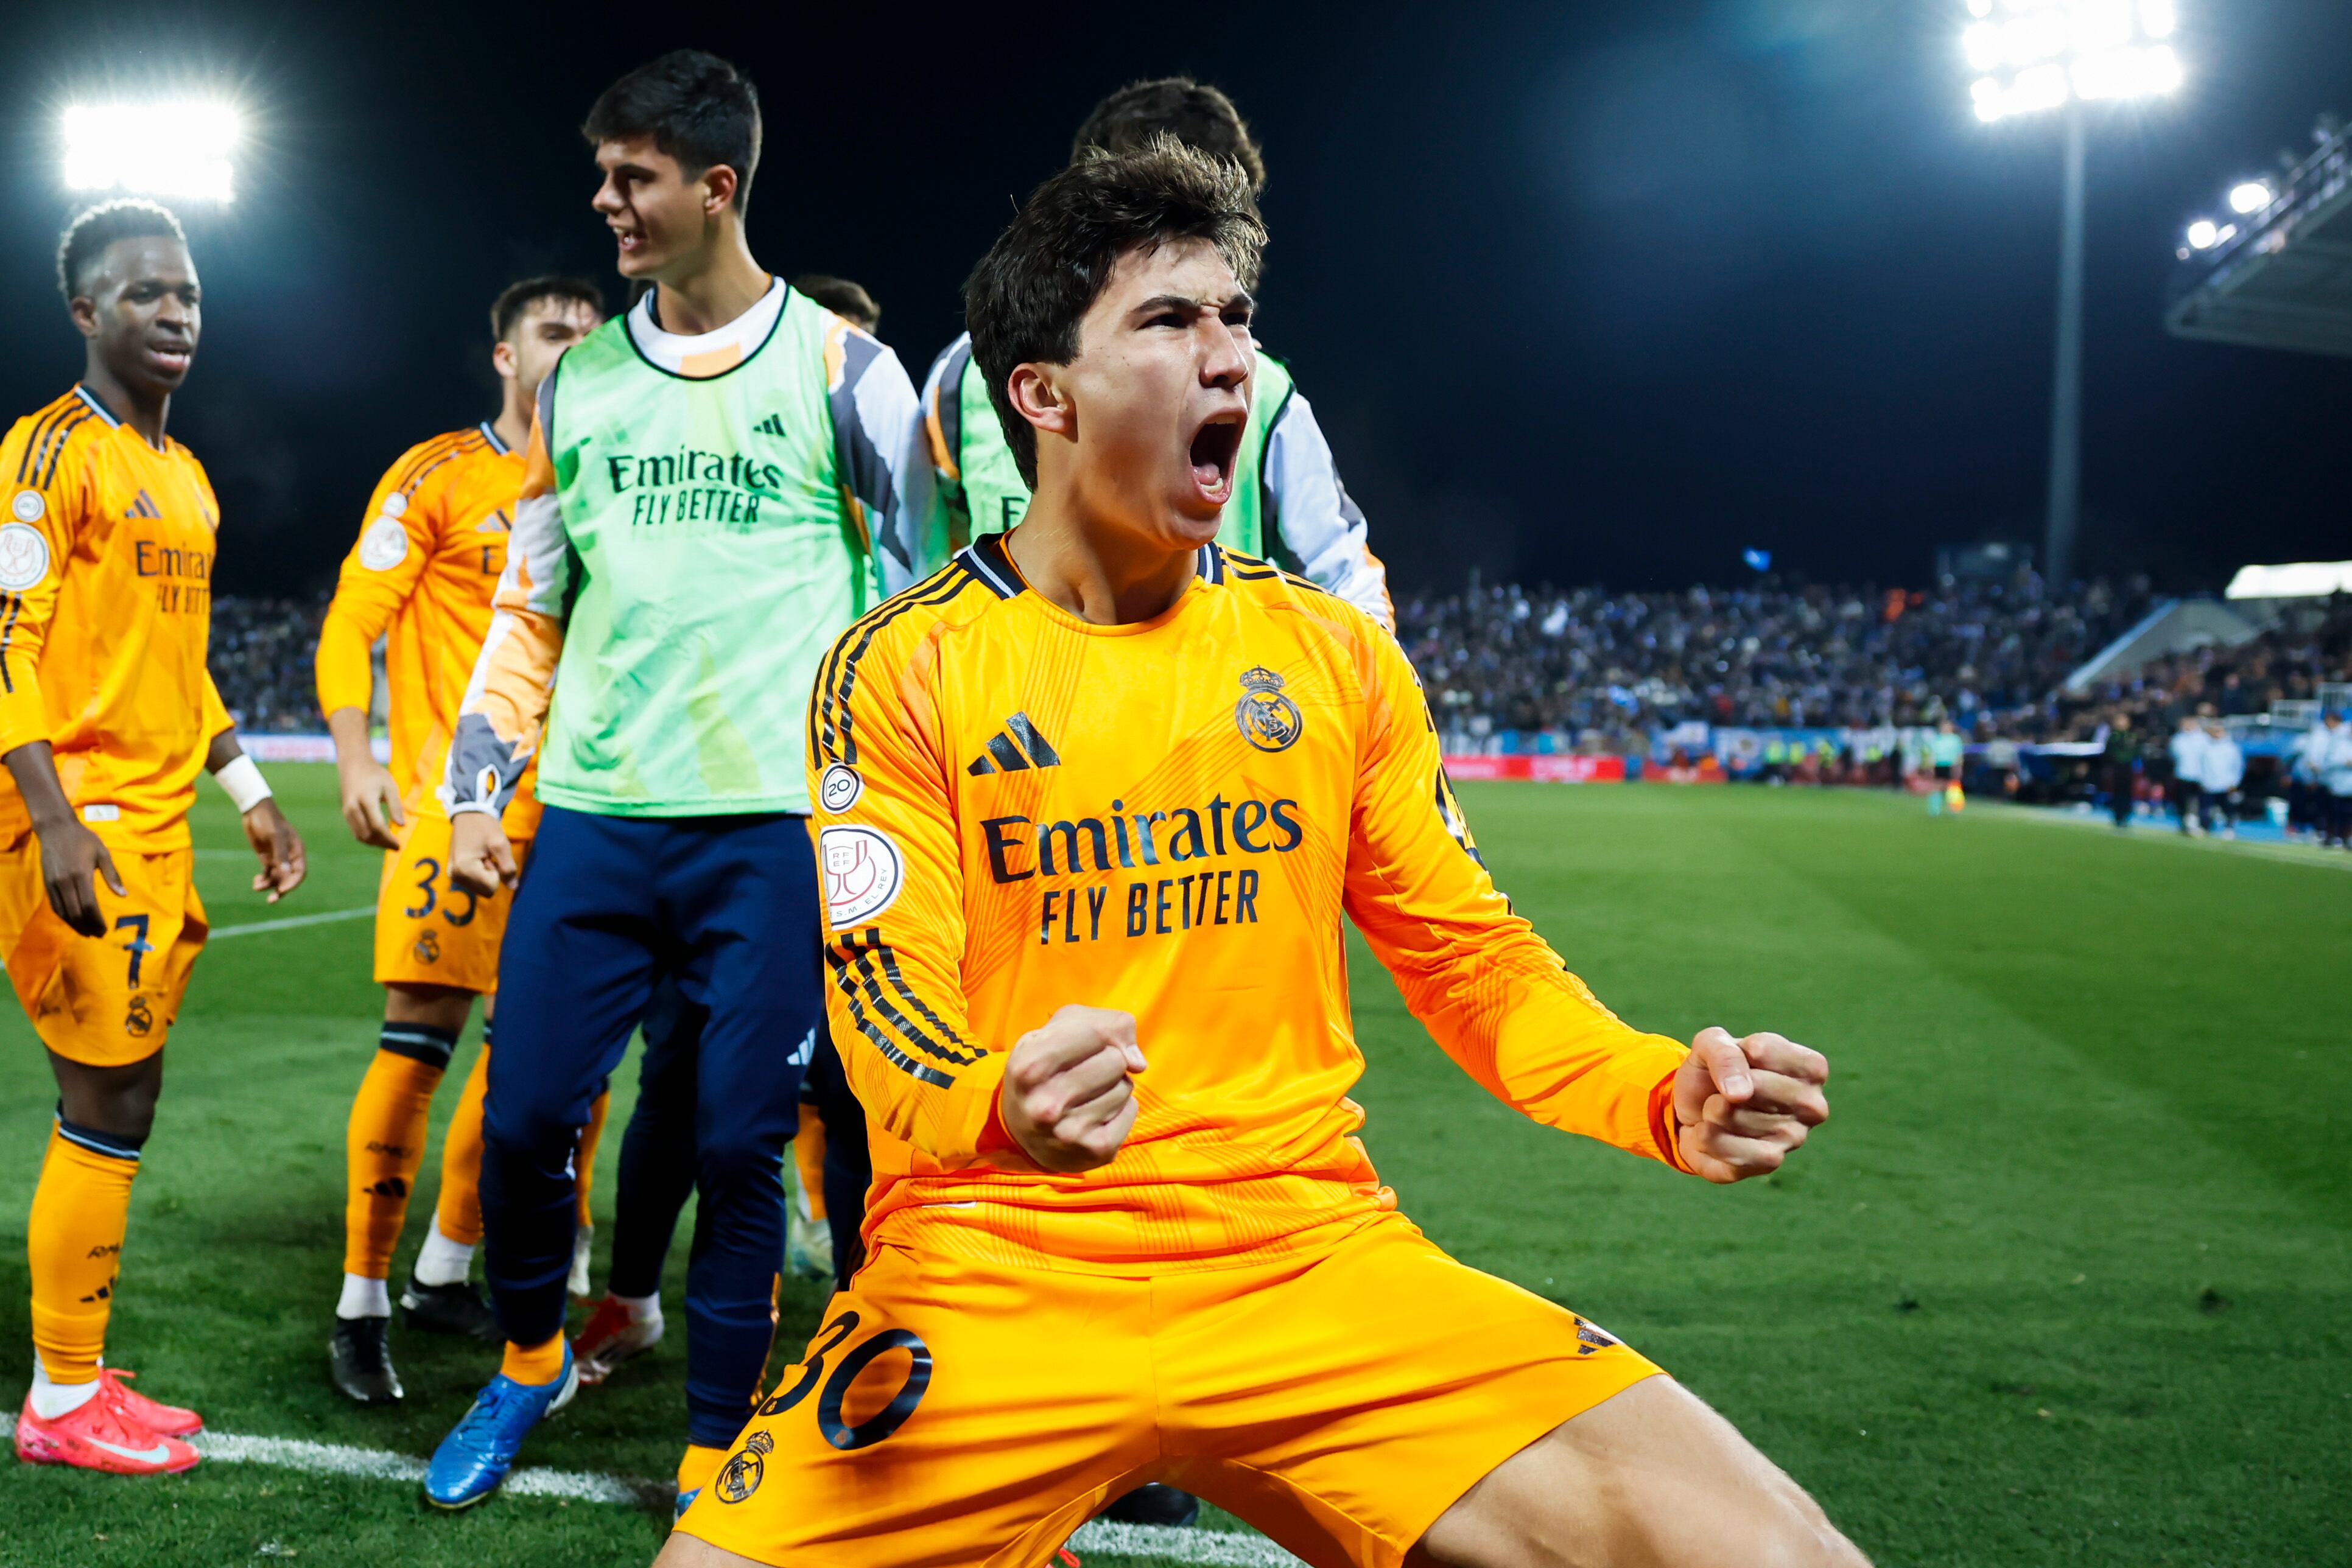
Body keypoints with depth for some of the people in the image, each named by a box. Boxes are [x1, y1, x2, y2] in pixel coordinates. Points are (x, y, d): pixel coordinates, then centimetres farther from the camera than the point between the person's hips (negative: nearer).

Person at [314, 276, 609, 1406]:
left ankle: (444, 1272, 24)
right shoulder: (439, 476, 0)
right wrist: (357, 761, -17)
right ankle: (362, 1308, -1)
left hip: (562, 801, 6)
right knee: (423, 1028, -11)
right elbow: (350, 623, -4)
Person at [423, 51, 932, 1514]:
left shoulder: (839, 367, 1)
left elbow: (918, 590, 4)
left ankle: (715, 1462, 19)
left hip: (775, 819, -3)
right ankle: (532, 1361, 33)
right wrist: (478, 788, 11)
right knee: (522, 1121, 3)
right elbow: (530, 604, 18)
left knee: (739, 1144, 0)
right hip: (594, 813, 4)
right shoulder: (581, 380, 12)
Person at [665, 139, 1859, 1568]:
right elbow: (887, 987, -7)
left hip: (1312, 1257, 2)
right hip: (993, 1277, -1)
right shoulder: (903, 669, 0)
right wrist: (997, 1108, -30)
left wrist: (1665, 1095, -6)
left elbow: (1465, 948, 12)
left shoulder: (1333, 650, 9)